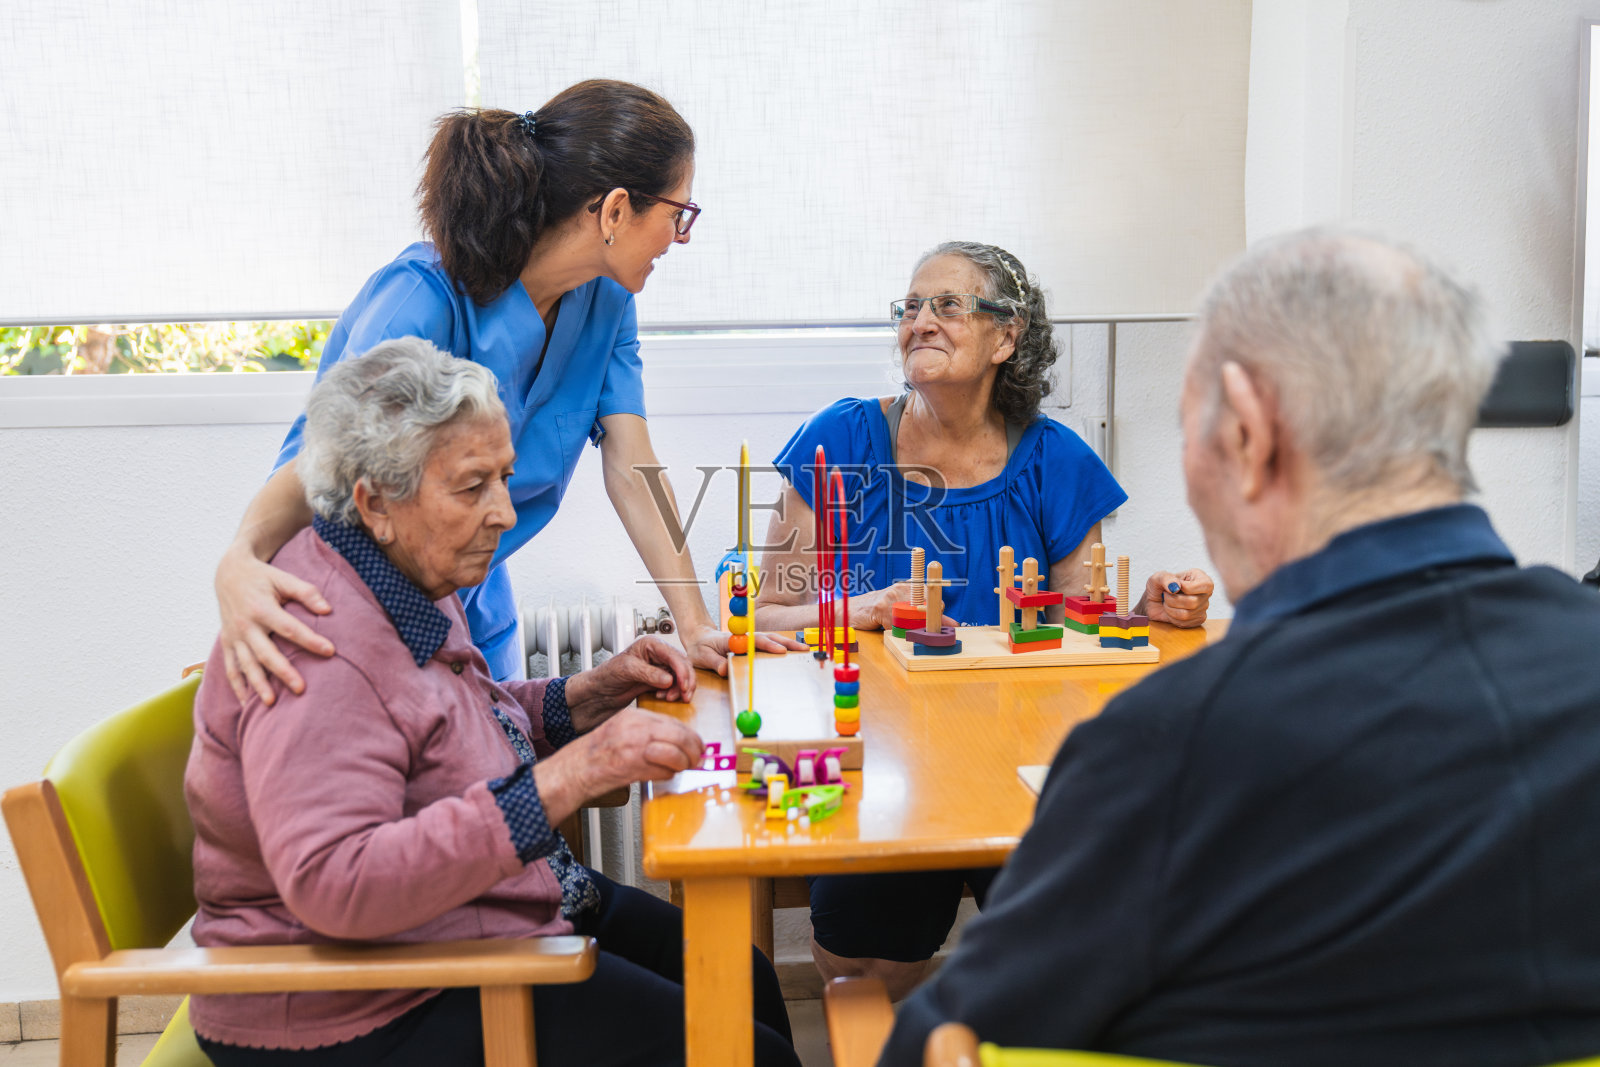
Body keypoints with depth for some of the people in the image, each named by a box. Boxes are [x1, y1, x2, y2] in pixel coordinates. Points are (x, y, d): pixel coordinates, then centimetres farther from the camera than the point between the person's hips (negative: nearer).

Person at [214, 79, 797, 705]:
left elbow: (631, 466, -12)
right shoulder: (426, 301, -30)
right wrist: (239, 562, -61)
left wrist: (694, 626, -21)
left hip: (475, 600, 6)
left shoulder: (604, 299, -8)